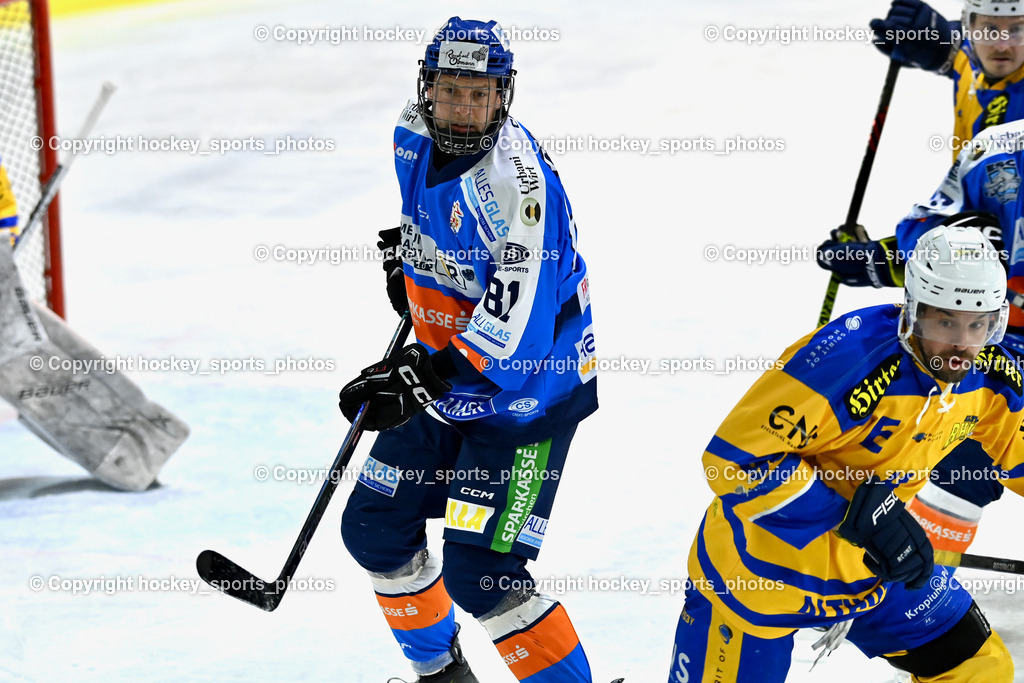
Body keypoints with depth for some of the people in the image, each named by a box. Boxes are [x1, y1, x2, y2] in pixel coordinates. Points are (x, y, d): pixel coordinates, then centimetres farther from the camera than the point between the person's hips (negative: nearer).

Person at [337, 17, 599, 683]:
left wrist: (422, 377, -39)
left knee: (478, 571, -18)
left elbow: (515, 327, -34)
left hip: (529, 389, -9)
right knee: (375, 527, 15)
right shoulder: (416, 137, -3)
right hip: (445, 376, 9)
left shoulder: (516, 183, -28)